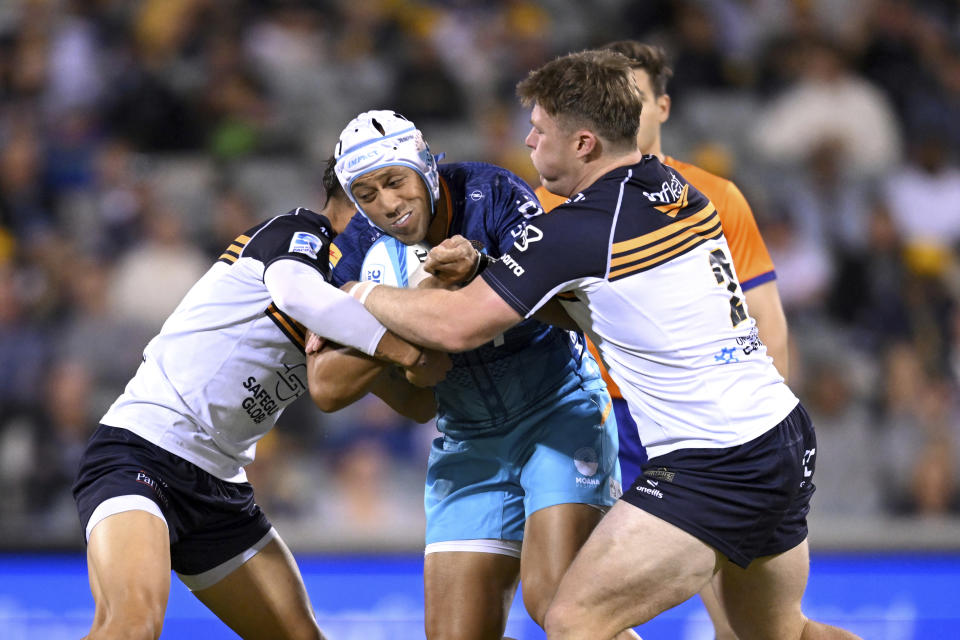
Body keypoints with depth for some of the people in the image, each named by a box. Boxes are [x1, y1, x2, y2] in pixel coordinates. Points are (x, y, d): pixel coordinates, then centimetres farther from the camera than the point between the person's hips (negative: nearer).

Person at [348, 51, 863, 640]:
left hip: (713, 469, -9)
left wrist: (363, 294, 4)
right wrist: (475, 272, 11)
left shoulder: (581, 228, -15)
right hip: (789, 438, 9)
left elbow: (455, 326, -13)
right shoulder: (677, 190, 10)